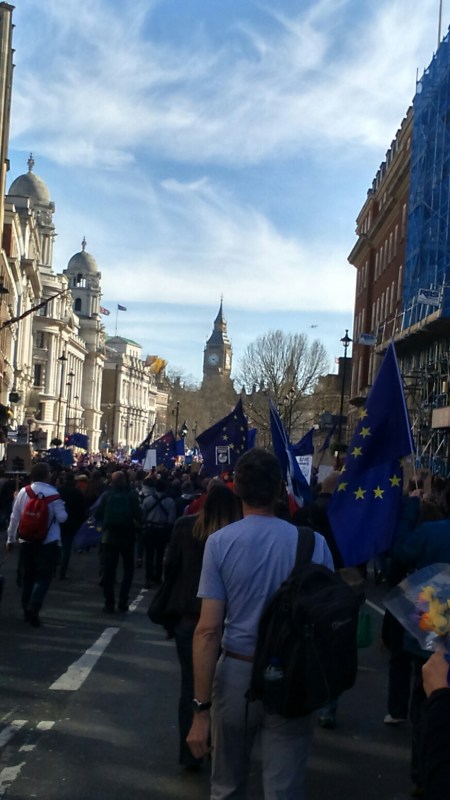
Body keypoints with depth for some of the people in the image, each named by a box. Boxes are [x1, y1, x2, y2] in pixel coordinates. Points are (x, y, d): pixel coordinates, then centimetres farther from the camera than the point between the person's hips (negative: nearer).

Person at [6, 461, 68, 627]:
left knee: (27, 577, 14)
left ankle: (27, 611, 21)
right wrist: (63, 509, 12)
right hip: (48, 542, -4)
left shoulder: (23, 492, -1)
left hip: (27, 540, 4)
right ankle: (33, 608, -18)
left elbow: (14, 517, 4)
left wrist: (11, 538, 13)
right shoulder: (52, 493, -11)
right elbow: (62, 517, -10)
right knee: (43, 577, 0)